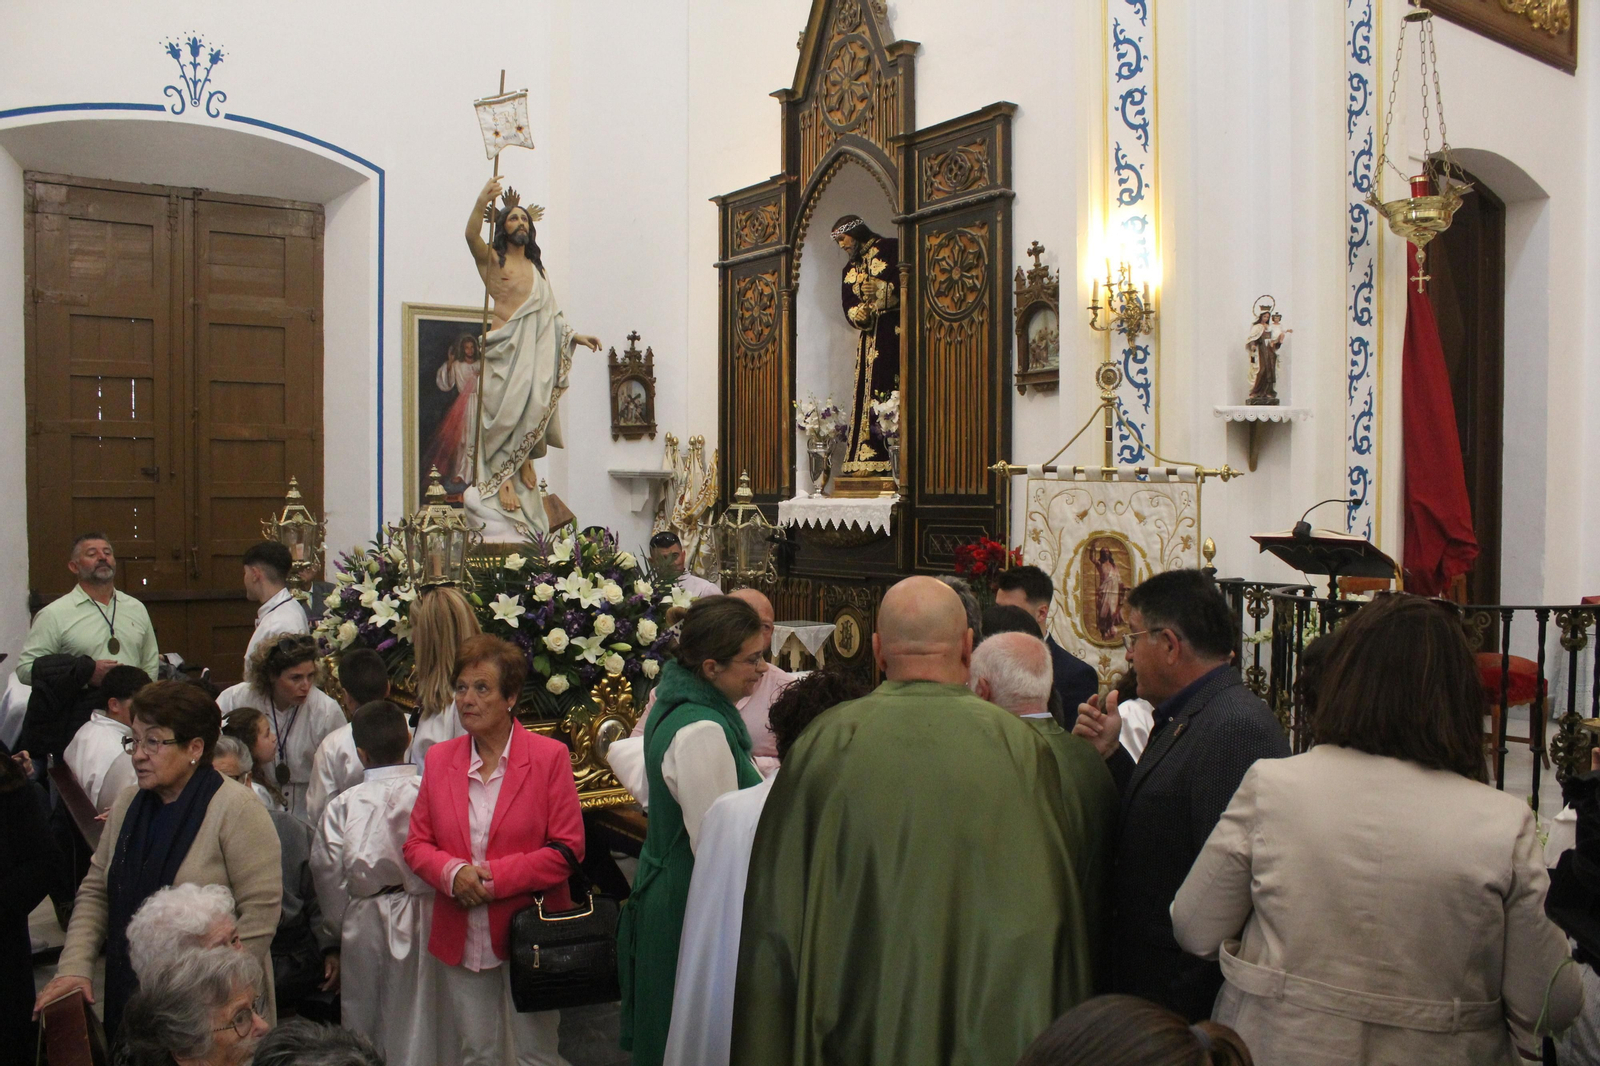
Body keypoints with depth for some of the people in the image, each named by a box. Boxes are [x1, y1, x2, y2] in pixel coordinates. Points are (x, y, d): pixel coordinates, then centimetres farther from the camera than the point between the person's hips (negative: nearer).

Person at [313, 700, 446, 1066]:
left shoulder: (342, 805, -8)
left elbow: (327, 873, -2)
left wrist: (340, 925, 13)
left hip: (365, 923, 1)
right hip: (425, 916, 0)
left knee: (363, 1014, 16)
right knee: (420, 1016, 12)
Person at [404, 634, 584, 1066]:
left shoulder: (549, 756, -7)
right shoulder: (439, 758, 5)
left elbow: (567, 849, -10)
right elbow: (416, 844, 8)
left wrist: (493, 877, -16)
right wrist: (452, 872, -13)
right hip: (461, 938, 4)